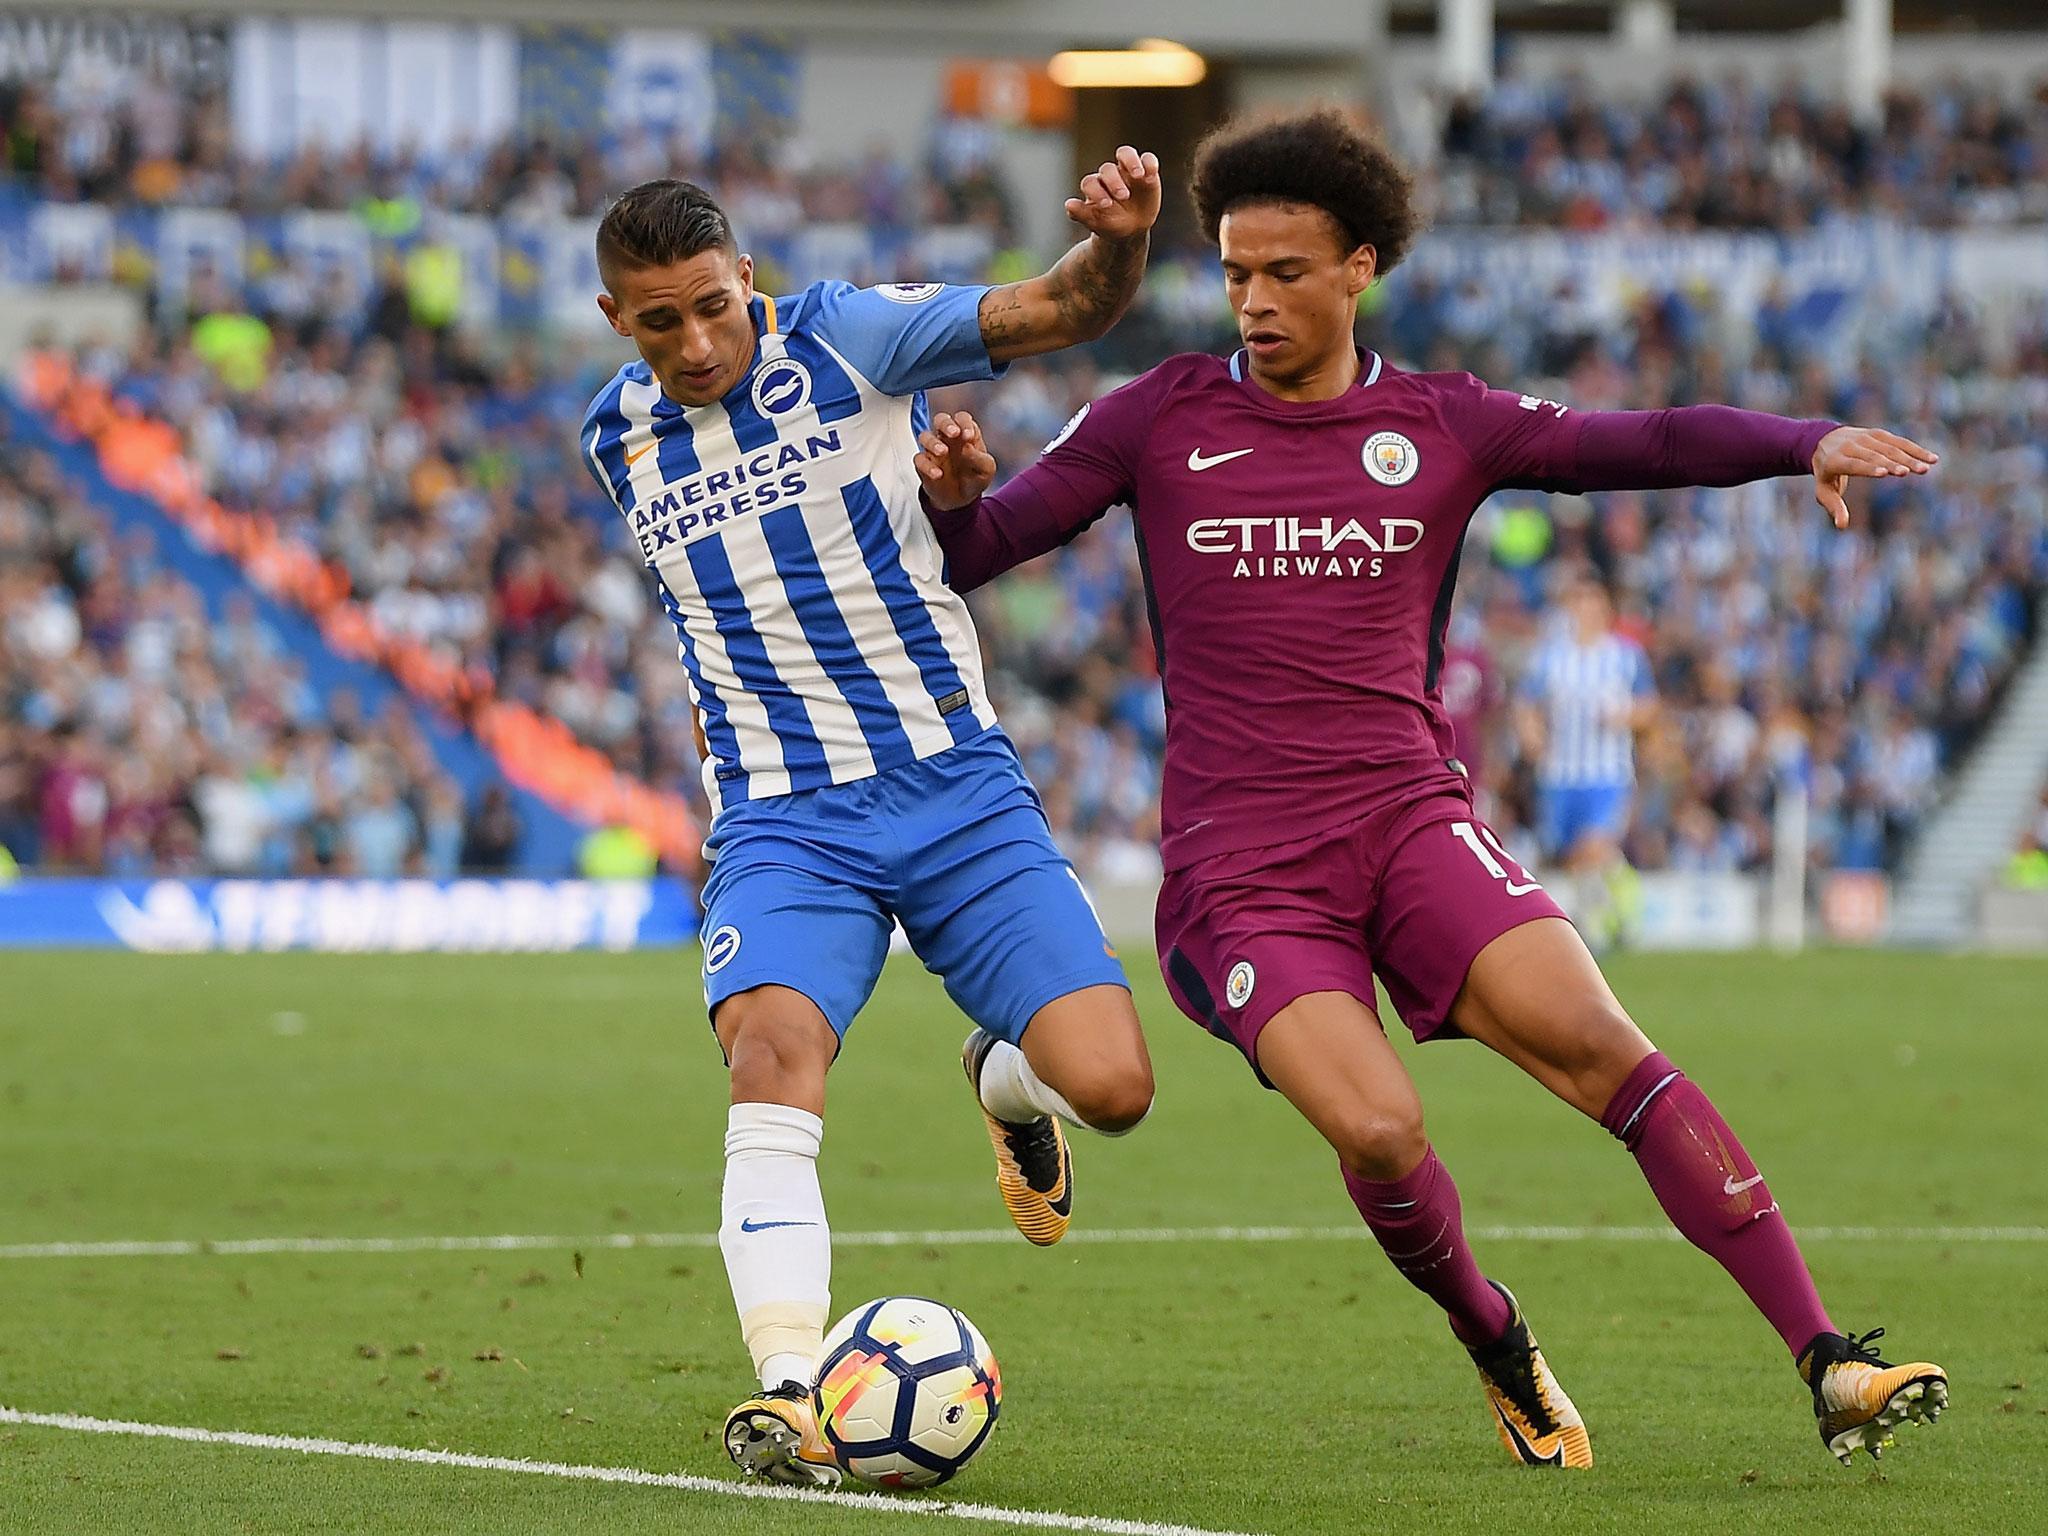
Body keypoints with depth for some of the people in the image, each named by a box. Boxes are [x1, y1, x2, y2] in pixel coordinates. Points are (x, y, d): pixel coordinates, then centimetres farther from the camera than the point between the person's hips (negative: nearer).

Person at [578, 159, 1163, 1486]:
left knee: (1111, 1086, -12)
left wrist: (1121, 241, -35)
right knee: (774, 1050, -28)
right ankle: (791, 1390, -33)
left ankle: (1006, 1078, 26)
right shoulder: (619, 439, 7)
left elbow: (1062, 312, -16)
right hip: (783, 819, 1)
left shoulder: (849, 338, -5)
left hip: (957, 787, -1)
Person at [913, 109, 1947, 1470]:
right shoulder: (1164, 419, 8)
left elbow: (1651, 441, 6)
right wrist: (958, 495, -15)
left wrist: (1810, 442, -12)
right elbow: (975, 551, 9)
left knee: (1595, 1041, -22)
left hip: (1410, 818, 1)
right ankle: (1494, 1341, 8)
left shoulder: (1445, 426, 9)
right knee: (1377, 1131, -24)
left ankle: (1827, 1360, -22)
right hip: (1240, 869, -1)